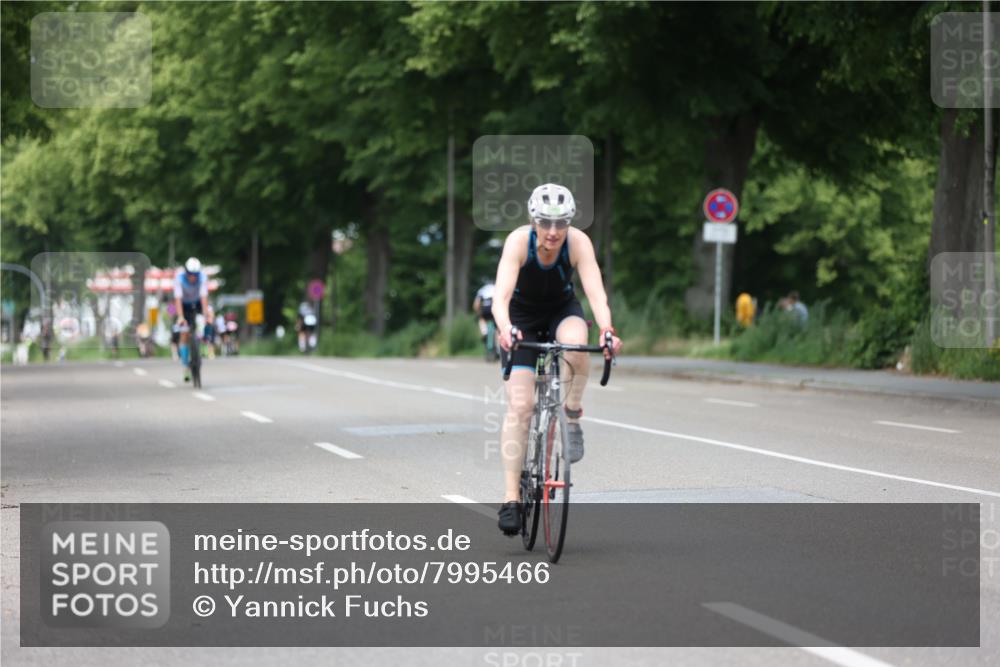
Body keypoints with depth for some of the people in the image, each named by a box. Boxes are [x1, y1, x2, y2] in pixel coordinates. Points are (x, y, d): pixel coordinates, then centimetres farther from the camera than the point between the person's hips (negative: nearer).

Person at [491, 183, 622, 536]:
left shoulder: (579, 242, -25)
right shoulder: (518, 241, -29)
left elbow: (596, 292, -36)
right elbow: (501, 296, -39)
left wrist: (607, 330, -55)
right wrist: (505, 330, -60)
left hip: (561, 310, 1)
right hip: (523, 315, -1)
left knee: (575, 343, -37)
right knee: (519, 406, -14)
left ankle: (572, 418, -13)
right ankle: (511, 497, -12)